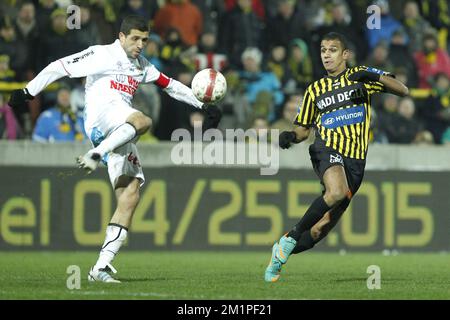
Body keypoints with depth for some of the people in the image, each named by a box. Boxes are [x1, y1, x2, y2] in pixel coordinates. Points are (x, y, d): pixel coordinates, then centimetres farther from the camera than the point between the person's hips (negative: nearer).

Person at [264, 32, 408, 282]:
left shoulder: (360, 76, 10)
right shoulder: (315, 90, 17)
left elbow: (402, 90, 2)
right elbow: (304, 130, 22)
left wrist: (375, 77, -14)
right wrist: (290, 137, -1)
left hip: (356, 159, 1)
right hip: (327, 149, -1)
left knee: (322, 227, 0)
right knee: (337, 192, -35)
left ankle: (281, 253, 20)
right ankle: (291, 238, -22)